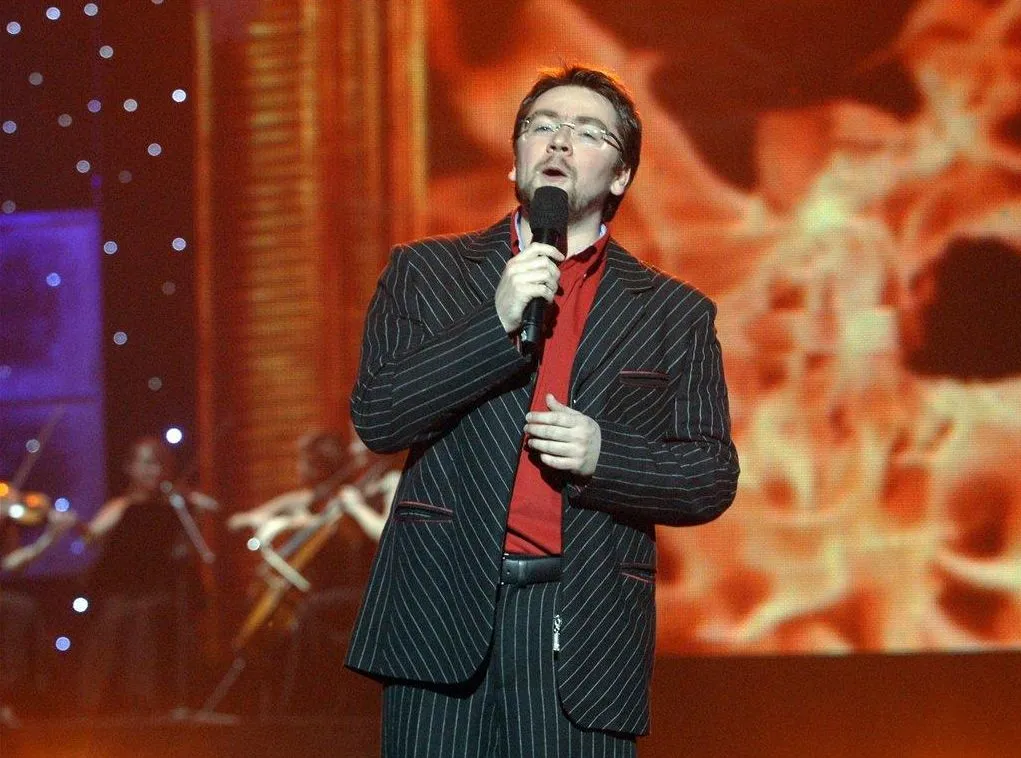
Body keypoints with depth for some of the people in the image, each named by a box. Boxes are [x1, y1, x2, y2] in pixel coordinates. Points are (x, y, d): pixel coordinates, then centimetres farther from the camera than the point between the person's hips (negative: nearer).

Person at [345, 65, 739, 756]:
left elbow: (713, 479, 8)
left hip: (587, 639, 0)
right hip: (443, 615, 0)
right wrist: (498, 322, -9)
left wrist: (602, 455, -11)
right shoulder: (426, 273, 13)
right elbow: (376, 418, 0)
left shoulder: (675, 315, 12)